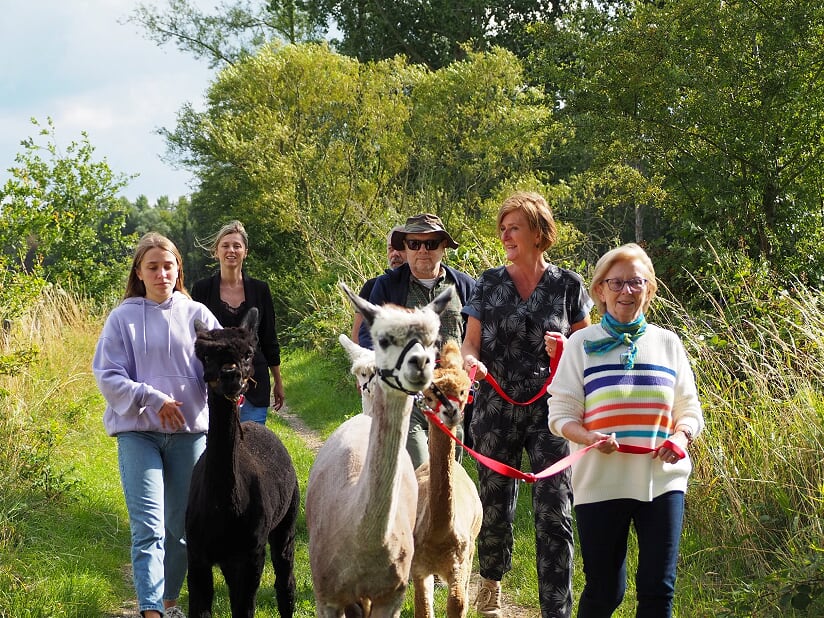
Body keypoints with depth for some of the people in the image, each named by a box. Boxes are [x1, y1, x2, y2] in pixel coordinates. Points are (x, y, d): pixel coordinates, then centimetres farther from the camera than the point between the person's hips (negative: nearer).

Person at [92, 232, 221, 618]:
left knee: (180, 526, 11)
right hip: (138, 432, -2)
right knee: (148, 529, -11)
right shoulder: (123, 318, 0)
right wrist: (154, 400, -14)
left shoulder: (197, 315, 5)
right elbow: (108, 376, -3)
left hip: (189, 431, 2)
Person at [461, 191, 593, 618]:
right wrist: (470, 358, -17)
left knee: (554, 512, -8)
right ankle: (490, 581, 38)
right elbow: (471, 341, 7)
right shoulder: (489, 283, 7)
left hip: (551, 410, -2)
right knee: (494, 503, 11)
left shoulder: (567, 285, 2)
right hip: (496, 409, 2)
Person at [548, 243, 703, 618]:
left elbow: (690, 411, 12)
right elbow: (561, 414, -1)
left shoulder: (667, 343, 9)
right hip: (600, 484, -2)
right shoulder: (582, 343, 2)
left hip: (662, 481, 2)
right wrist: (590, 438, -21)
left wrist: (680, 436, -11)